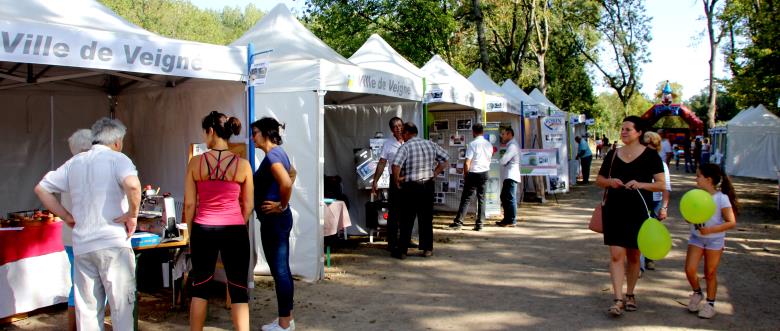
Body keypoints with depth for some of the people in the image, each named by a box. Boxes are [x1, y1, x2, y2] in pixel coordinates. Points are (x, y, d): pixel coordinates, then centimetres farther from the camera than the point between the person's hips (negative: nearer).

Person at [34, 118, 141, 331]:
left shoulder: (74, 163, 13)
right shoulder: (117, 159, -7)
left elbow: (41, 189, 17)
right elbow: (132, 185, -27)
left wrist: (66, 216, 15)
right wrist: (132, 215, -13)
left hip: (81, 246, 6)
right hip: (113, 243, -6)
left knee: (87, 308, 13)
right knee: (121, 305, 3)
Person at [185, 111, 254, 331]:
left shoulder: (196, 162, -4)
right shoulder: (242, 164, -4)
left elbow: (189, 204, -1)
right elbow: (248, 205, 2)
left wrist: (191, 233, 11)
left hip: (203, 230, 1)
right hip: (234, 231, -1)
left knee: (200, 287, 15)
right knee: (239, 289, 5)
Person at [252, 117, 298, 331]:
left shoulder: (272, 155, -17)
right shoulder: (278, 153, 13)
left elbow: (286, 183, -33)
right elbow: (292, 173, 31)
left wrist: (282, 206, -17)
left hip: (274, 220, -10)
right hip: (277, 220, 10)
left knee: (279, 270, -2)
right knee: (282, 269, 14)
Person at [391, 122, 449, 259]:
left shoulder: (406, 146, -12)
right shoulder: (430, 144, 5)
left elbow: (396, 164, -25)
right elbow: (445, 159, 11)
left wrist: (396, 180, -10)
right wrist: (434, 174, 11)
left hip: (410, 187, -4)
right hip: (428, 186, 4)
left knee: (407, 220, 4)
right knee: (426, 218, 12)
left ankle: (402, 251, 9)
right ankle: (427, 249, 17)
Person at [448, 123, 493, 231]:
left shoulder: (472, 144, -13)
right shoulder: (489, 144, 5)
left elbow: (467, 163, -14)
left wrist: (465, 175, -4)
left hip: (473, 173, -5)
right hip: (485, 173, 5)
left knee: (466, 198, 0)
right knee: (481, 199, 9)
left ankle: (458, 222, 0)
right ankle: (479, 224, 9)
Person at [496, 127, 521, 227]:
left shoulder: (513, 146, -13)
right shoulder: (510, 145, 22)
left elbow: (503, 161, -19)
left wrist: (498, 160, -1)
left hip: (511, 176, -11)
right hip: (508, 176, 11)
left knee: (510, 198, -7)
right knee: (504, 197, 14)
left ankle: (511, 221, -2)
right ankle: (507, 219, 22)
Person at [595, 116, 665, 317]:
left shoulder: (650, 155, -1)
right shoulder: (613, 154, 7)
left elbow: (661, 185, -5)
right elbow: (599, 180, 14)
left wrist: (641, 184, -22)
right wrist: (610, 182, -8)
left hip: (638, 212, -1)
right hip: (614, 211, 2)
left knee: (634, 256, 11)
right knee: (616, 255, -7)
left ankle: (630, 295, 29)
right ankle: (618, 300, -6)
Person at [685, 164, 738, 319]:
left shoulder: (722, 198, -16)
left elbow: (732, 222, -16)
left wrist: (711, 229, -26)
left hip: (715, 240, -3)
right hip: (696, 237, 3)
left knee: (710, 274, 7)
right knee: (689, 269, -5)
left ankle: (710, 303, 24)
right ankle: (697, 293, 23)